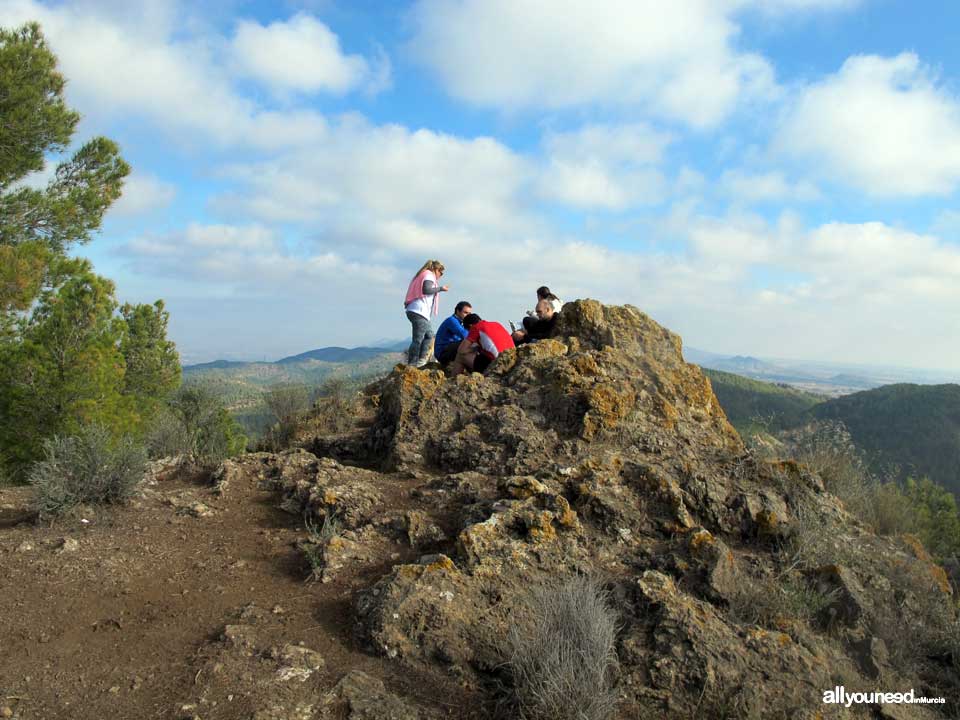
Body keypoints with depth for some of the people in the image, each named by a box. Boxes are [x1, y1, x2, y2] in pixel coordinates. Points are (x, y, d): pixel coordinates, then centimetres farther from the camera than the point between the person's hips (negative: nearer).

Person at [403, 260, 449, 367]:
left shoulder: (422, 275, 28)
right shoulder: (429, 275, -1)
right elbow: (426, 290, -17)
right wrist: (440, 288, -7)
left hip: (413, 310, 10)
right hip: (419, 311, -10)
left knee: (429, 335, 16)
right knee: (418, 339, -10)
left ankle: (421, 360, 10)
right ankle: (411, 365, -10)